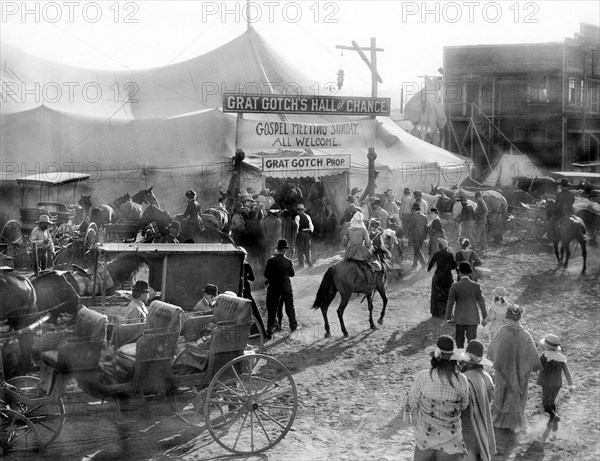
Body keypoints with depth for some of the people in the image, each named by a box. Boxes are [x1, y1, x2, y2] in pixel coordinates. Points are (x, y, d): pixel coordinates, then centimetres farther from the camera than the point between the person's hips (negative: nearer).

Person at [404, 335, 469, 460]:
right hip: (450, 437, 0)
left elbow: (412, 402, -7)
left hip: (425, 435, 0)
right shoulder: (461, 380, -17)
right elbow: (464, 405, -1)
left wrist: (407, 409, 13)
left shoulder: (422, 377, -20)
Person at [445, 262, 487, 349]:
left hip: (459, 319, 0)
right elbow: (481, 302, -1)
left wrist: (448, 318, 5)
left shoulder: (455, 286, -9)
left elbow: (450, 303, -5)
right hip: (473, 319, 0)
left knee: (459, 342, 15)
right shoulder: (476, 285, -6)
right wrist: (484, 318, 9)